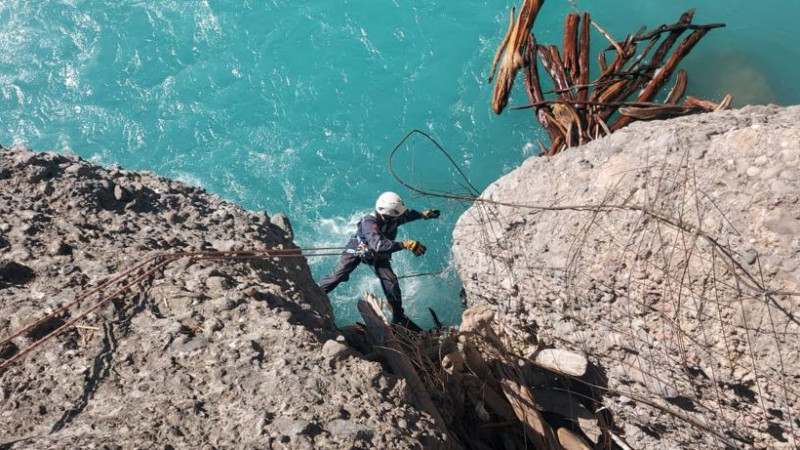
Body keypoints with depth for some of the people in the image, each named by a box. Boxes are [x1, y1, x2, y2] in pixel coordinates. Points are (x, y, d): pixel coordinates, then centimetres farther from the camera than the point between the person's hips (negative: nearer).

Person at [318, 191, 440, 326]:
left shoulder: (394, 218, -22)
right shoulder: (369, 222, -41)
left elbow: (408, 214, 3)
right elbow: (378, 244, -56)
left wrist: (423, 214, -11)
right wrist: (405, 245, -64)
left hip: (378, 256, 4)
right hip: (357, 250, -4)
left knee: (391, 283, -7)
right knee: (337, 276, -10)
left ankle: (399, 318, 9)